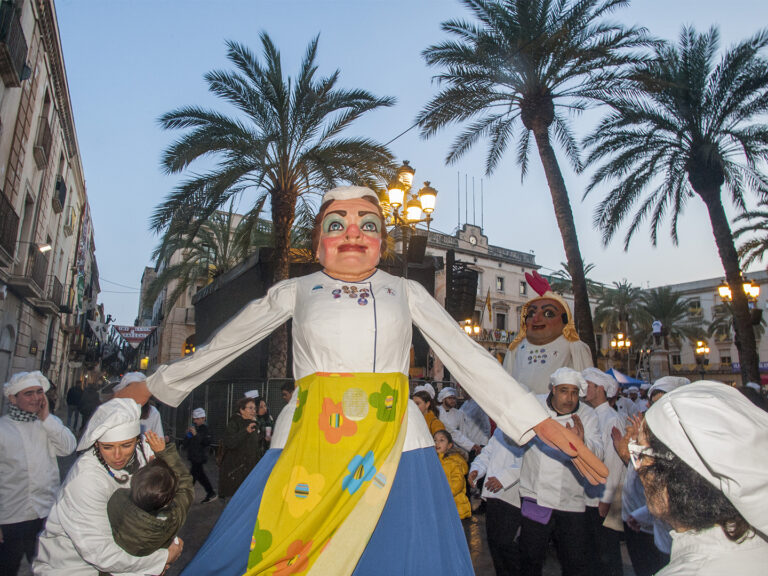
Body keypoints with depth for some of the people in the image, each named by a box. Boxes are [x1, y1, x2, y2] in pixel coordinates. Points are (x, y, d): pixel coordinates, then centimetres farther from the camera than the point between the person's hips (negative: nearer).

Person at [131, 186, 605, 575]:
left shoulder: (406, 292, 11)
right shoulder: (296, 291, 11)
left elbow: (468, 356, 8)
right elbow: (223, 345, 19)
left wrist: (544, 424, 2)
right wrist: (152, 386, 25)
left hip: (394, 449, 1)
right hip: (309, 448, 0)